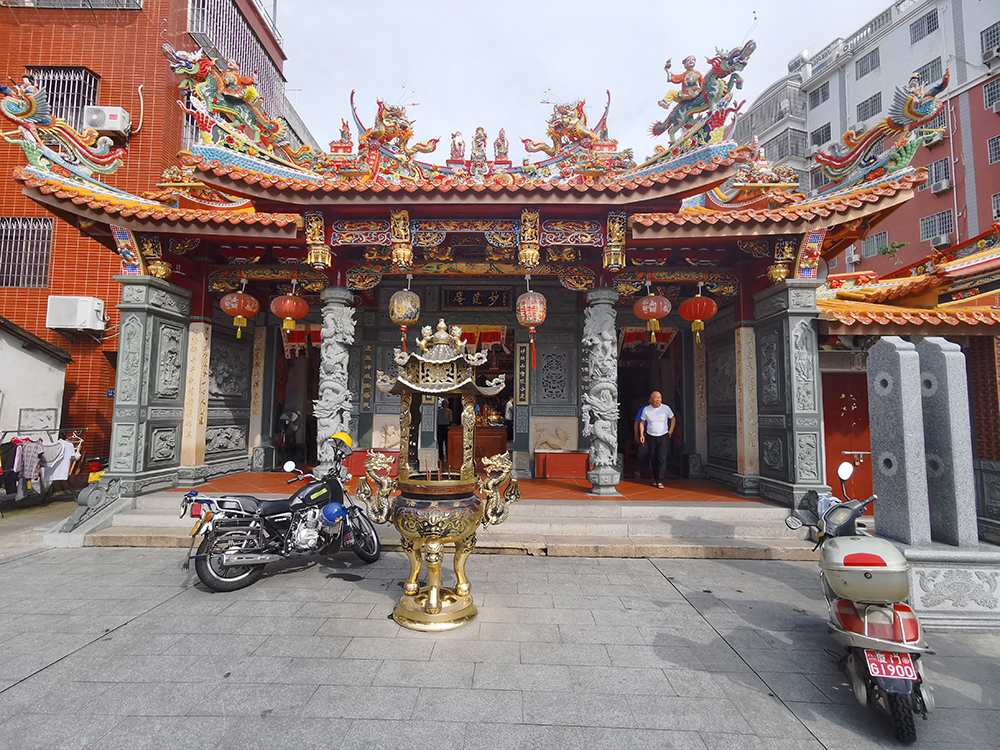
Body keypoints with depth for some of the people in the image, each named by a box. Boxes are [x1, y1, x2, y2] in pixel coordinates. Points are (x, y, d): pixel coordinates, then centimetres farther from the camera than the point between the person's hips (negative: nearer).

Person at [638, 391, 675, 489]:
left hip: (663, 437, -1)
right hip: (651, 437, 2)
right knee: (653, 458, 6)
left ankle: (659, 481, -8)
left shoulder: (666, 408, -7)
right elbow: (642, 422, 7)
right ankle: (655, 476, 27)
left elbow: (673, 419, 8)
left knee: (662, 458, -11)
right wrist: (641, 435, -2)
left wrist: (670, 431, 1)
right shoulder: (646, 410, -5)